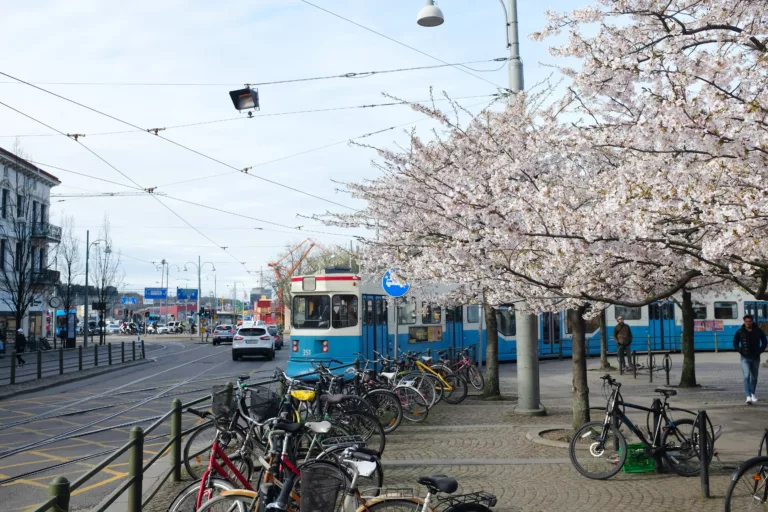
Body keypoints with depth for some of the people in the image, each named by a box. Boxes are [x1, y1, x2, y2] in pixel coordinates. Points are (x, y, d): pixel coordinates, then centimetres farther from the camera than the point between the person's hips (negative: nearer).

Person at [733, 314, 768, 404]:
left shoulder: (758, 331, 0)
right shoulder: (740, 332, -3)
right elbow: (735, 344, 4)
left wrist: (760, 351, -4)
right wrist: (741, 351, -11)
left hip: (756, 358, 2)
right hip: (745, 358, -2)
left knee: (754, 377, 13)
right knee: (746, 376, -13)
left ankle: (752, 394, 32)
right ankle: (748, 397, -19)